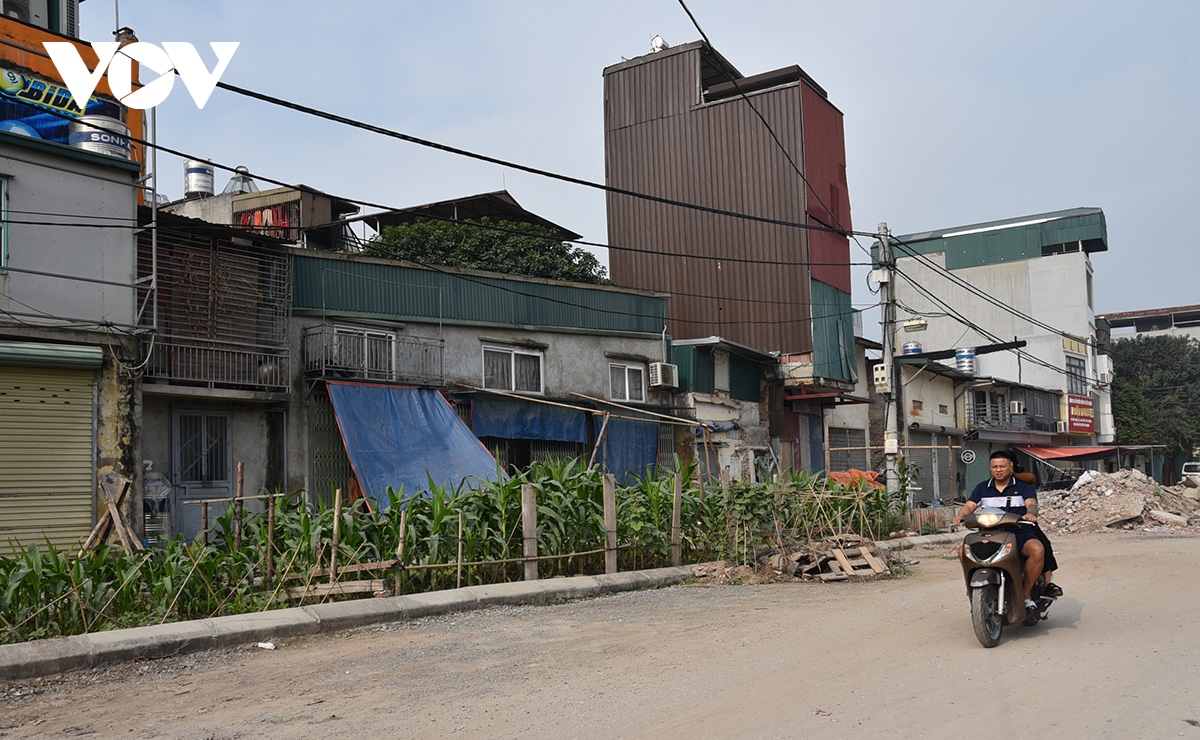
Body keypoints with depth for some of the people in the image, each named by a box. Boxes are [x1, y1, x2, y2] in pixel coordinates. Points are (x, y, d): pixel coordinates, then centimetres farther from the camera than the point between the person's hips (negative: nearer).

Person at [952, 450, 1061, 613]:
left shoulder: (1023, 486, 12)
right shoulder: (982, 488, 18)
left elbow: (1031, 504, -5)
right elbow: (969, 505, 6)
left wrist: (1030, 514, -30)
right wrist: (961, 515, -18)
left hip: (1019, 531, -2)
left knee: (1037, 549, -34)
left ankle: (1027, 593, -17)